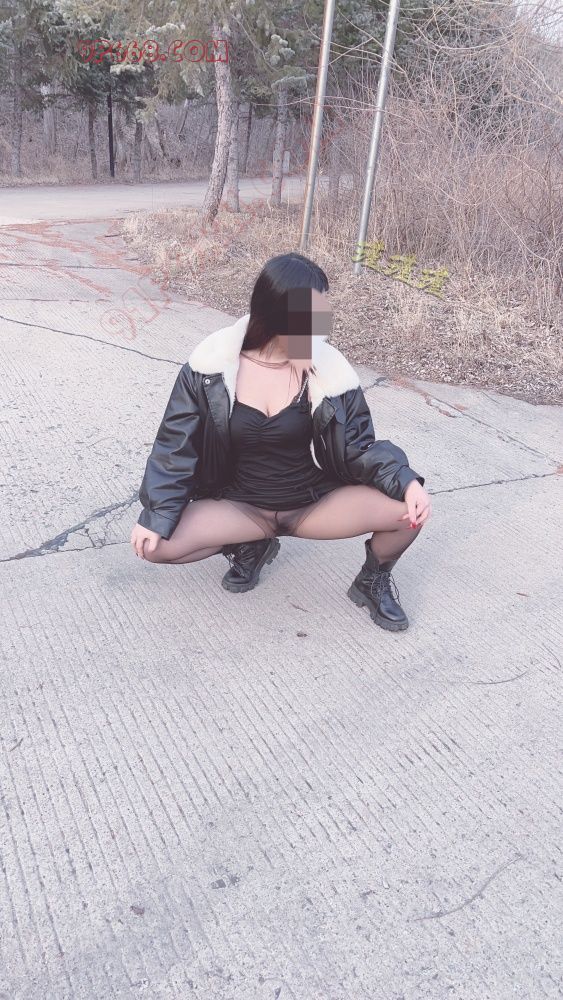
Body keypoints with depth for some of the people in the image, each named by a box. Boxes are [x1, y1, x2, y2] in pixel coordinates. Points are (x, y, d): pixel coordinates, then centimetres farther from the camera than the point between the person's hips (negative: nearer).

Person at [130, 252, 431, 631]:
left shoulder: (330, 370, -13)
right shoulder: (212, 365, -13)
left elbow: (360, 447, -7)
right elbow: (177, 445, -7)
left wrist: (407, 482, -27)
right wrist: (155, 516, -16)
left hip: (314, 503, 0)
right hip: (240, 506, 1)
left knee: (410, 508, -25)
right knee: (156, 545, -23)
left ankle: (374, 579, 8)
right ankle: (251, 544, 6)